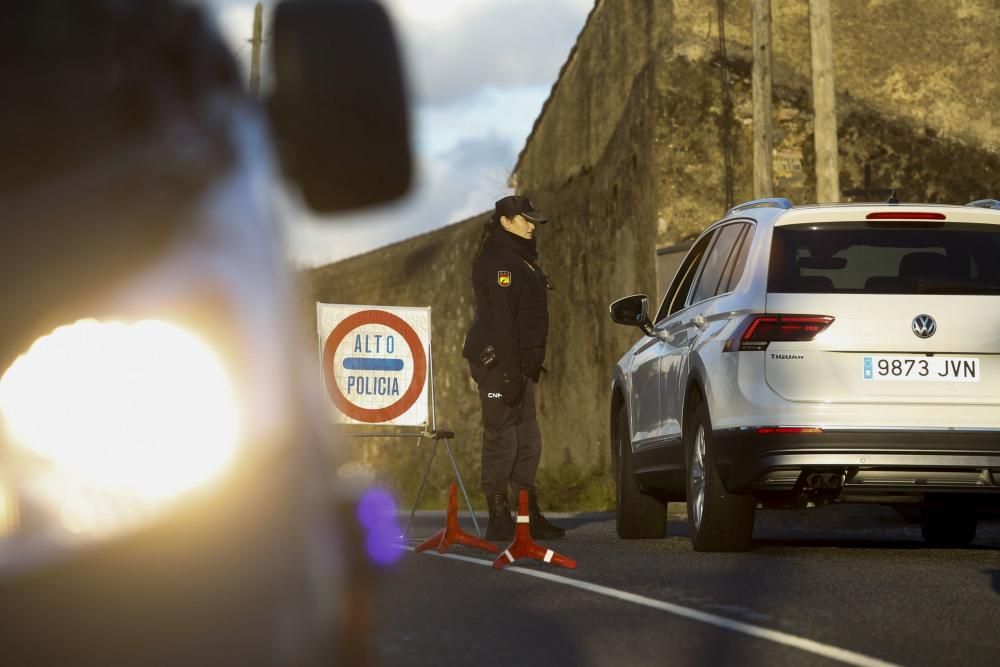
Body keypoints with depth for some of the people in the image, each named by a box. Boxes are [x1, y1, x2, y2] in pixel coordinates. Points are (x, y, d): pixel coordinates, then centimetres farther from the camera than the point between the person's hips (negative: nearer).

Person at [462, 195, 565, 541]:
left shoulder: (519, 259, 21)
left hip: (517, 364, 11)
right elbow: (500, 319, -20)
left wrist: (527, 367, 22)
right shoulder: (499, 261, -13)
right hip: (499, 361, -11)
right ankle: (498, 520, -8)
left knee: (527, 440, 11)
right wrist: (509, 371, -25)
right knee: (502, 437, -9)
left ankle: (529, 516, 16)